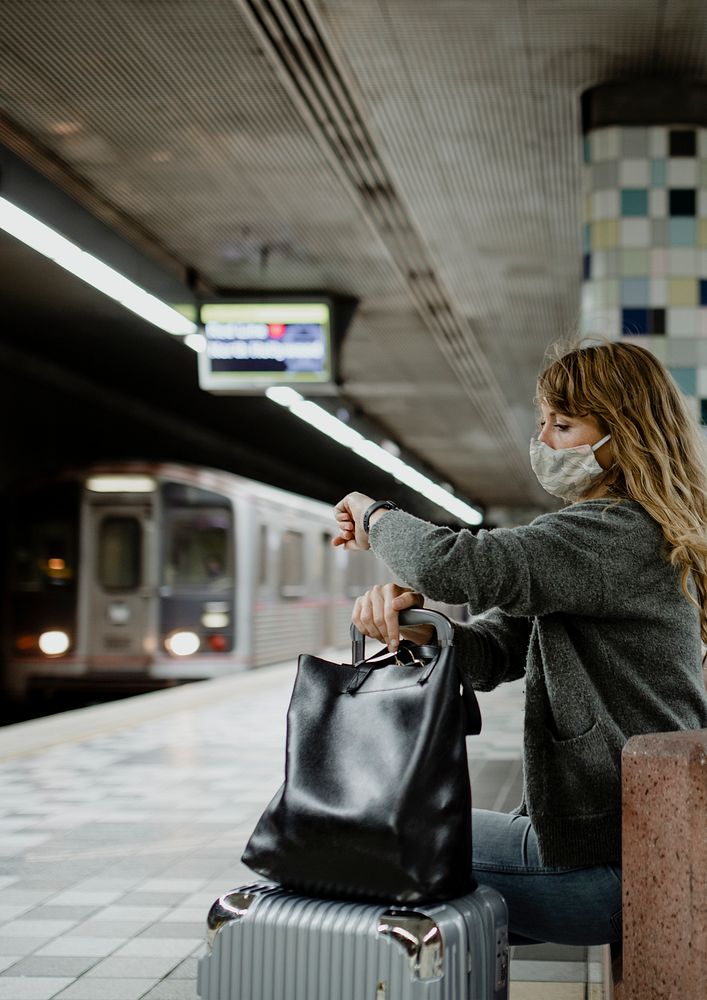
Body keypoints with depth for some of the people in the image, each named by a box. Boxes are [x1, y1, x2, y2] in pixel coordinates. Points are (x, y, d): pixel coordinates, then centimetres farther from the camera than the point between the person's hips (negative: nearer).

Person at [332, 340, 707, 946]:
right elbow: (490, 652, 8)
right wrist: (408, 612, -13)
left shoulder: (618, 533, -18)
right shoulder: (627, 535, 15)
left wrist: (375, 516, -8)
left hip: (611, 868, -10)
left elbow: (455, 566, -30)